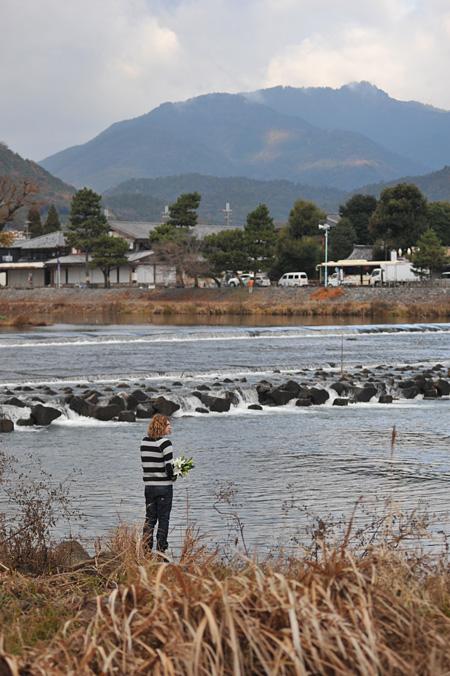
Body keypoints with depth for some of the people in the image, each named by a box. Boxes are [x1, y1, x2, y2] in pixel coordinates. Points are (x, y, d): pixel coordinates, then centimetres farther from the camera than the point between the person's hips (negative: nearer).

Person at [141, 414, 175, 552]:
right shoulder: (165, 442, -13)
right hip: (164, 486, -5)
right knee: (163, 519, 3)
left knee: (150, 518, 12)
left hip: (149, 485, 5)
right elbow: (169, 466, -17)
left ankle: (146, 549, 9)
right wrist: (173, 477, 2)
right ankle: (161, 550, 4)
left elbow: (146, 463, 9)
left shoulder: (144, 442, 5)